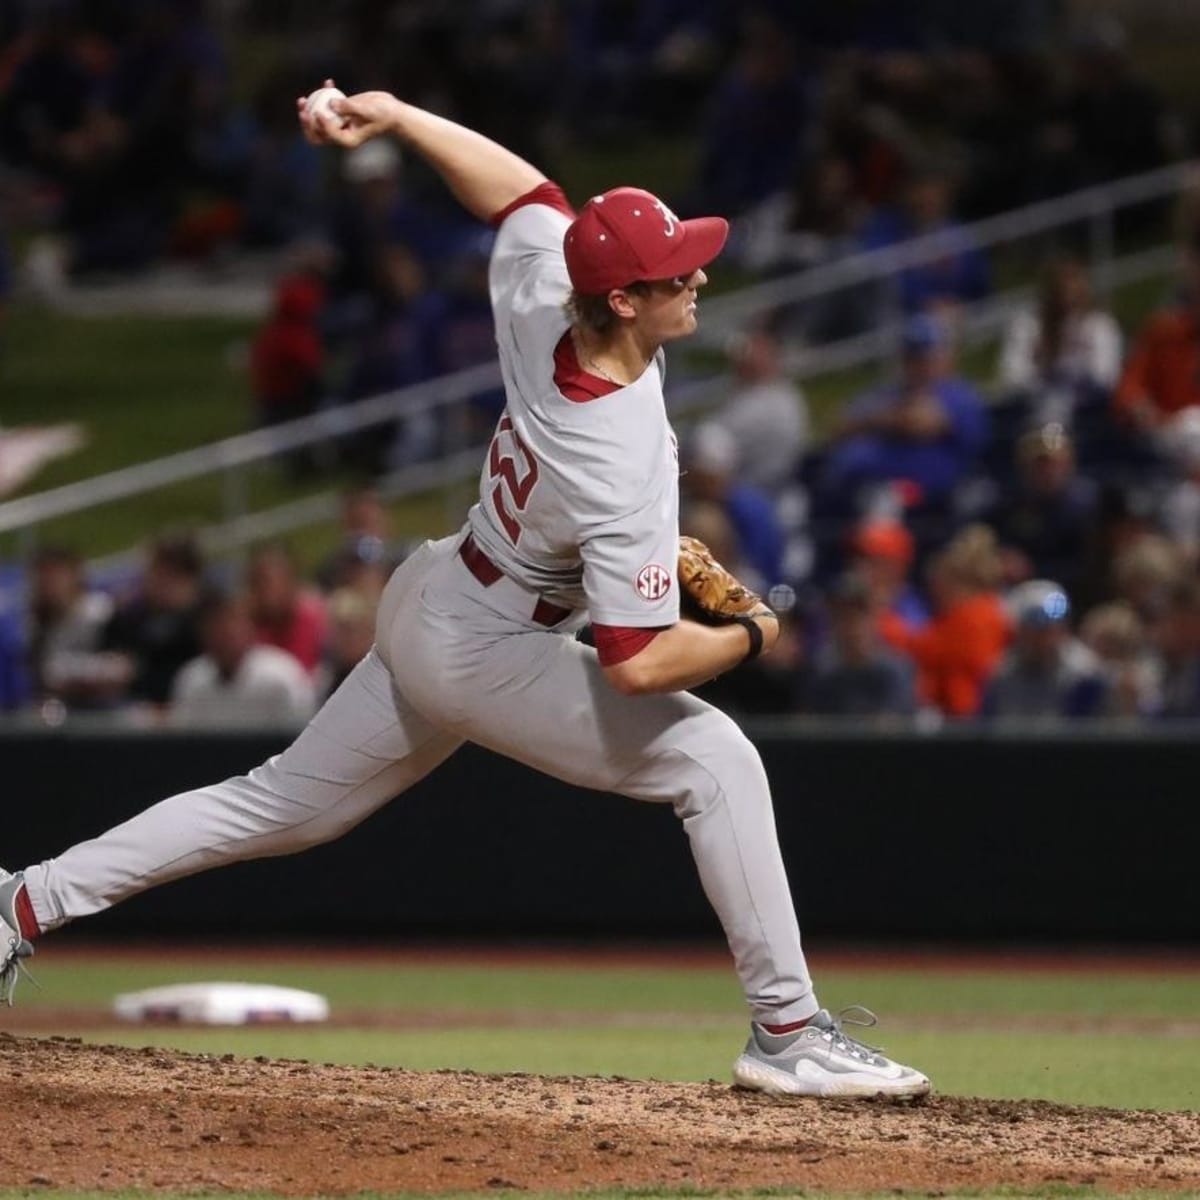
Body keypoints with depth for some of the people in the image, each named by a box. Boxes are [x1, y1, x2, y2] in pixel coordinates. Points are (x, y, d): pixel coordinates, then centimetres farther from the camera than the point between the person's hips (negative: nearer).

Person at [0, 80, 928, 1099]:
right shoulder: (628, 468, -34)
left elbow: (522, 190, 5)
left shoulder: (542, 313, -15)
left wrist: (393, 118, 0)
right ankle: (787, 1032, -9)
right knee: (713, 759, -9)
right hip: (487, 660, -8)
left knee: (282, 805, 20)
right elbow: (638, 665, -33)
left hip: (424, 601, 8)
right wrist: (751, 635, -15)